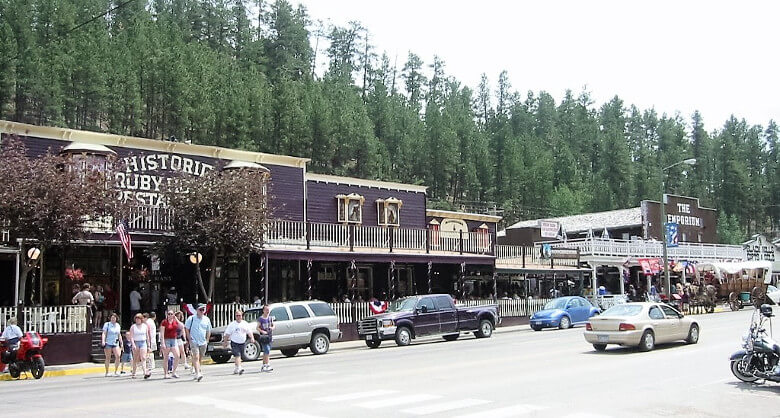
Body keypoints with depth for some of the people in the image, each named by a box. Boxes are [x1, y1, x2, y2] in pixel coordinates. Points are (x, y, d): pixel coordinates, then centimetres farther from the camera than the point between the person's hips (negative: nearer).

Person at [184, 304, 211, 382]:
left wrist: (207, 340, 12)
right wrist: (189, 339, -3)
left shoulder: (207, 319, 9)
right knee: (196, 357, -16)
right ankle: (198, 374, -24)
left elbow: (208, 331, 19)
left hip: (203, 342, 4)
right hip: (194, 342, -4)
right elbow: (186, 329, 3)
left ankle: (197, 373, 22)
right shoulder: (191, 319, -3)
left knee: (200, 359, 9)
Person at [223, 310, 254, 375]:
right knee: (237, 355, -16)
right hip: (234, 343, -3)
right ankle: (239, 368, -23)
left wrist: (252, 338, -8)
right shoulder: (231, 324, -1)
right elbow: (227, 334, 1)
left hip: (242, 343, 3)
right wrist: (225, 341, -3)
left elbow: (249, 332, 8)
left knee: (239, 356, 9)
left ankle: (236, 369, 20)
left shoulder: (245, 324, 8)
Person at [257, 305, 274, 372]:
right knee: (267, 351, -16)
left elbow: (273, 326, 18)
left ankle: (263, 366, 19)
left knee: (265, 352, 12)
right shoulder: (260, 319, -5)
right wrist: (262, 331, -22)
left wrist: (272, 328, -4)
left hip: (270, 337, 6)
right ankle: (267, 365, -17)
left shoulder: (270, 318, 11)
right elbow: (257, 327, -5)